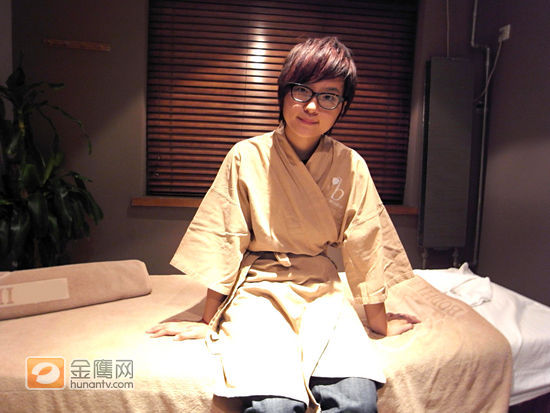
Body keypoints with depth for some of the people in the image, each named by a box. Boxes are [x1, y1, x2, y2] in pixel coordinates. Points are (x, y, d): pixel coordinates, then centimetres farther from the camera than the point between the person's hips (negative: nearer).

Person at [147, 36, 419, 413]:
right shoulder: (247, 157, -7)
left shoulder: (350, 166, -2)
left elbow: (363, 244, 5)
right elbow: (223, 243, -3)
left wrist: (379, 320, 12)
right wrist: (208, 322, 3)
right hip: (257, 287, -2)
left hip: (321, 289, 3)